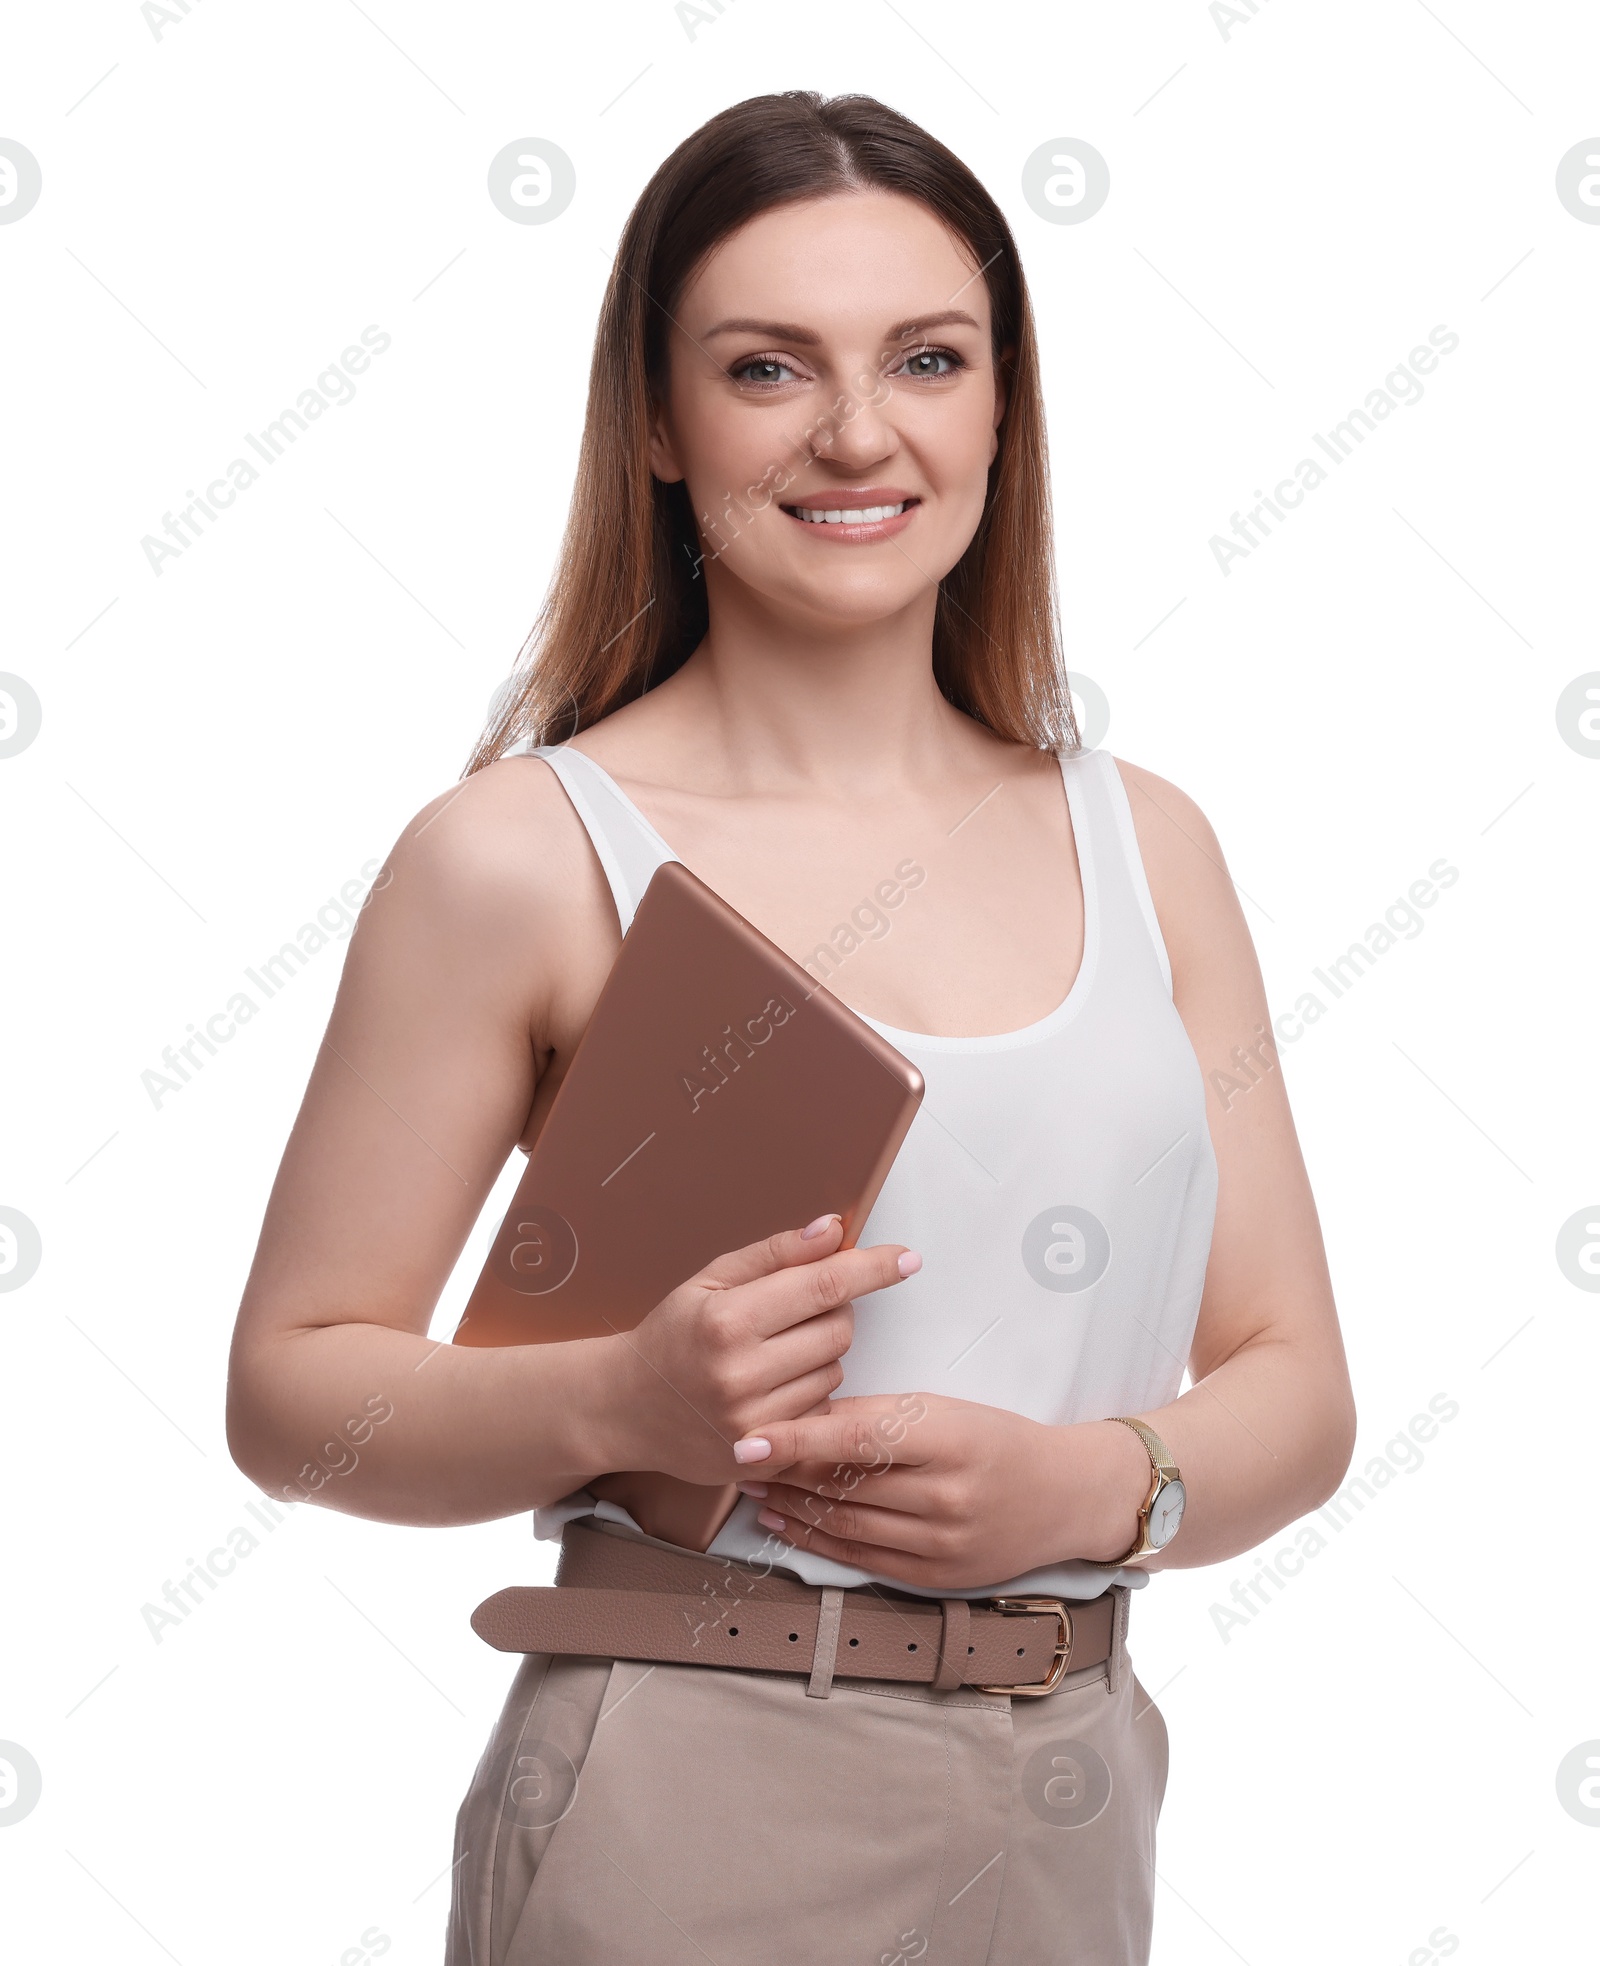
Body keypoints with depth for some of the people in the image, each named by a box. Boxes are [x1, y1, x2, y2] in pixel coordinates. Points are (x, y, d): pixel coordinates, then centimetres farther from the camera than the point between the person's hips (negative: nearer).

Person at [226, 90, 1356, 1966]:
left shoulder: (1147, 849, 4)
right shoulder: (516, 857, -8)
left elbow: (1294, 1388, 6)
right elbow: (292, 1384, -4)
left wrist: (1099, 1485, -14)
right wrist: (620, 1402, -20)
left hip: (1064, 1813, 4)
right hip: (691, 1811, -4)